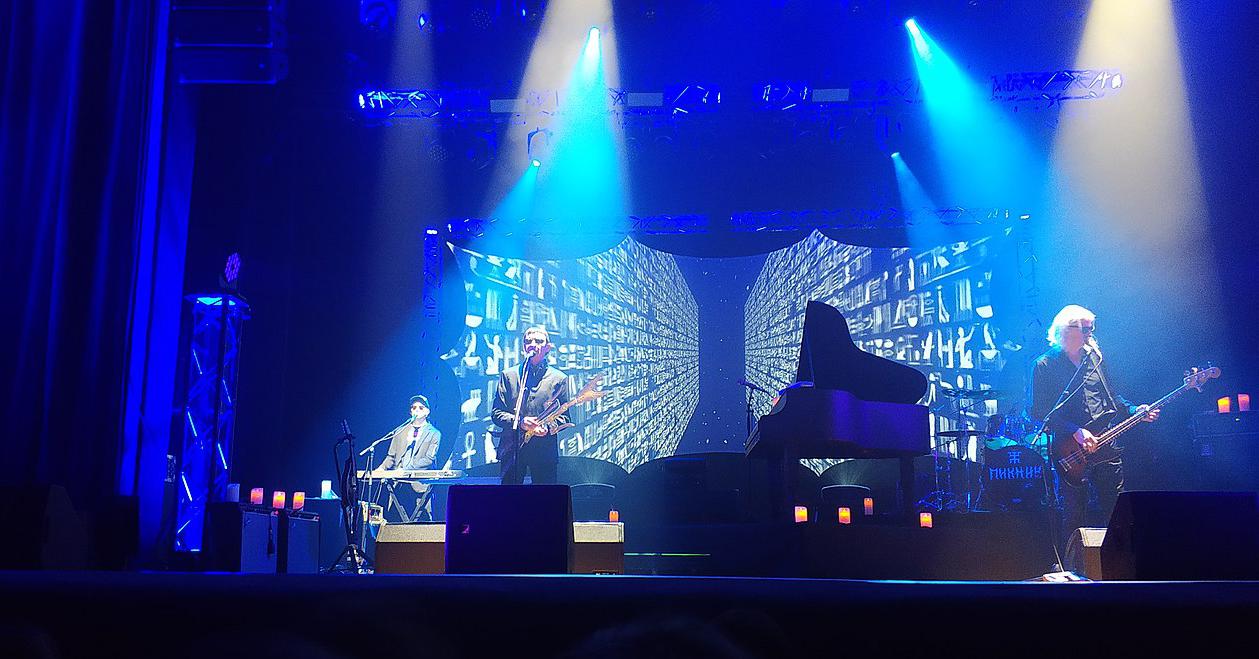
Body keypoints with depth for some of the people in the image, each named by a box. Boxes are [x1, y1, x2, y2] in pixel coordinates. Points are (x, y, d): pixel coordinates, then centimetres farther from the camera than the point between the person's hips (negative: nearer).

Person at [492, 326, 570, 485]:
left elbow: (564, 418, 8)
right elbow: (497, 413, 6)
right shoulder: (508, 375, 11)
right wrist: (520, 422, -12)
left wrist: (549, 427, -14)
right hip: (512, 449, 0)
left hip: (545, 452, 0)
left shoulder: (559, 378, 10)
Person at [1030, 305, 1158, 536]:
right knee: (1075, 516, 0)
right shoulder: (1045, 365, -7)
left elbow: (1110, 394, 20)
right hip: (1071, 448, -5)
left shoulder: (1094, 356, 11)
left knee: (1116, 507, 9)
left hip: (1104, 444, 6)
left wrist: (1134, 410, 4)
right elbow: (1040, 411, -12)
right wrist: (1075, 432, -20)